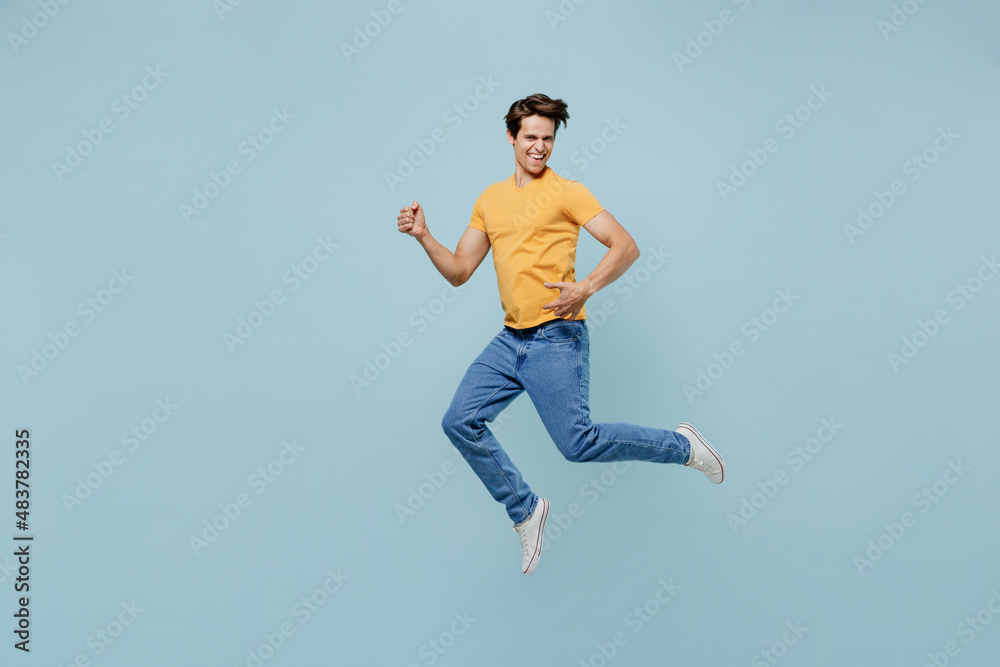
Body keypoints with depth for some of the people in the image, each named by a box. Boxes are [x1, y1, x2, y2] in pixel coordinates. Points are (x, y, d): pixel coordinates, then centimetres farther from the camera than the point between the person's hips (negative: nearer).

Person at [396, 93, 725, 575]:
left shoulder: (566, 192, -4)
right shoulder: (489, 200, 14)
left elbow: (626, 247, -11)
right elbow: (458, 272, 14)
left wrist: (586, 288, -26)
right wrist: (423, 236, -1)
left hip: (556, 340, -6)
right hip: (509, 340, 6)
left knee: (577, 443, -9)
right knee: (461, 422, -1)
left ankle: (681, 446, 13)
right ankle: (525, 510, 16)